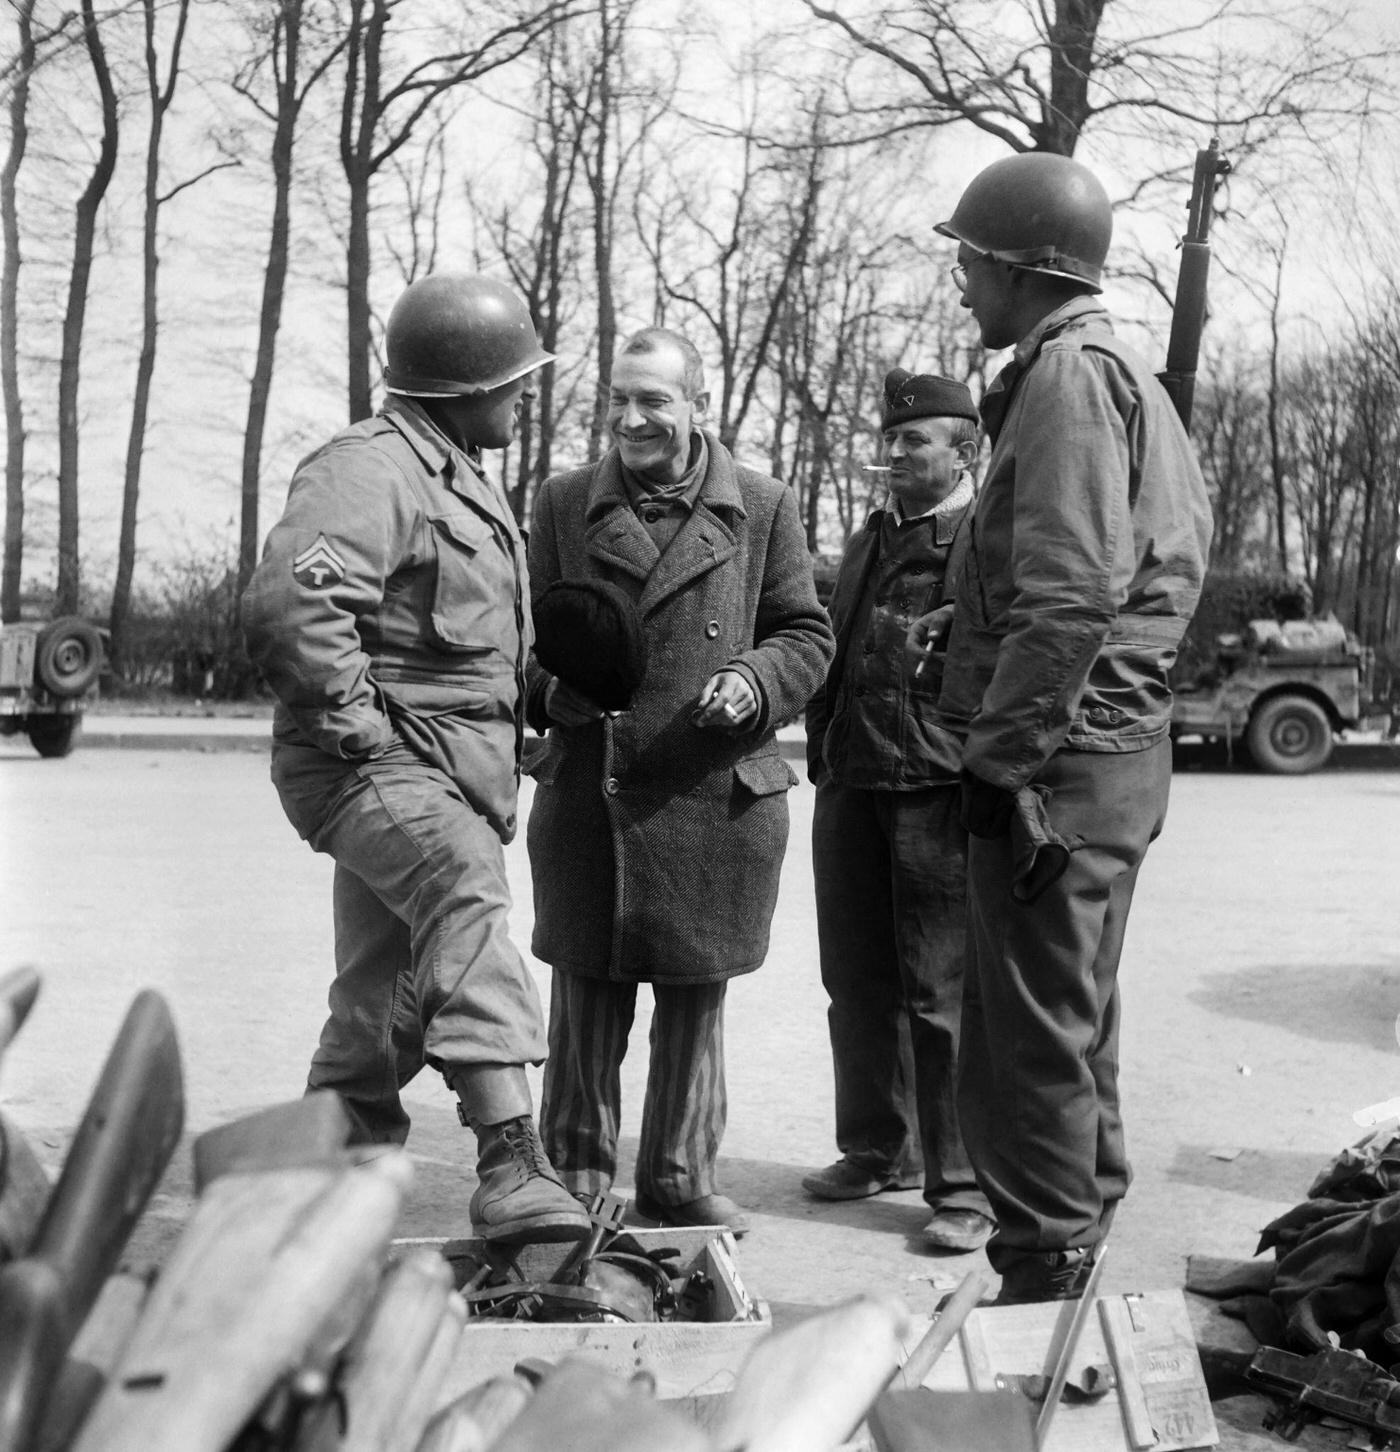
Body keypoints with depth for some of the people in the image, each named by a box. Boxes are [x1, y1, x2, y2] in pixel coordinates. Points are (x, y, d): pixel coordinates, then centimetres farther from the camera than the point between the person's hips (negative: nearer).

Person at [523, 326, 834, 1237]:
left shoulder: (762, 508, 5)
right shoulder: (565, 504, 8)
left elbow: (806, 635, 8)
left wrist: (754, 682, -12)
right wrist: (552, 689, -9)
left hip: (715, 795, 0)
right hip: (586, 794, 1)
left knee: (695, 998, 10)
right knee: (585, 995, 5)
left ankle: (679, 1179, 25)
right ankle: (578, 1177, 21)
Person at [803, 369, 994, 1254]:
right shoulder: (872, 539, 19)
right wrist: (824, 755, 17)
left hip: (939, 792, -7)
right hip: (851, 785, 8)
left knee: (944, 996, -4)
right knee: (858, 983, 14)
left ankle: (968, 1183, 5)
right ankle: (879, 1151, 28)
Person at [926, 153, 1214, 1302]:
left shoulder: (1069, 375, -13)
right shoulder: (1128, 373, 19)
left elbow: (1068, 600, -22)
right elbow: (1182, 551, 20)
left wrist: (1001, 755, -20)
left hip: (1057, 763, -11)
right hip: (1122, 745, 11)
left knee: (1032, 1043, -4)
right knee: (1076, 1028, 19)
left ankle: (1041, 1277, 4)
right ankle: (1077, 1253, 30)